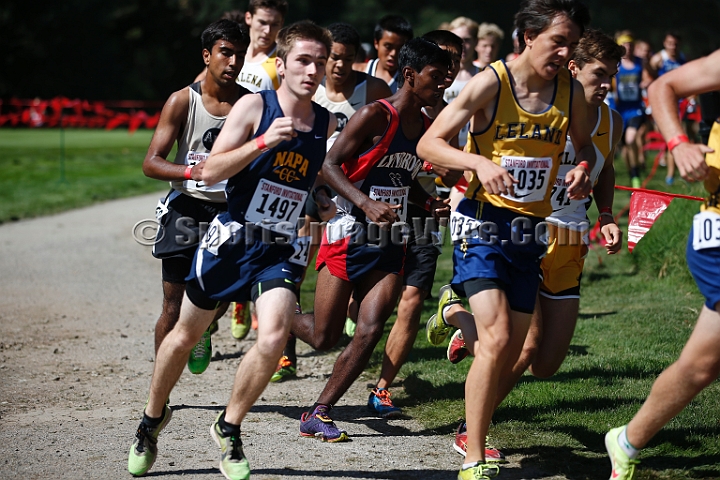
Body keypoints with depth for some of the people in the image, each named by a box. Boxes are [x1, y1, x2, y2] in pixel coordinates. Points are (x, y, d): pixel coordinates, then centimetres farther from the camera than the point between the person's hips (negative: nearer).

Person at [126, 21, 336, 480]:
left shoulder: (326, 122, 4)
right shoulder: (254, 106, -9)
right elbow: (211, 171, -16)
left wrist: (322, 203, 10)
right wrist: (264, 141, -25)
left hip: (282, 249, 2)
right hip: (232, 236, -2)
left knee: (274, 337, -21)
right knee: (186, 334, 13)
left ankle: (229, 428, 3)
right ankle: (153, 418, 39)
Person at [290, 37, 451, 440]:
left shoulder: (427, 127, 10)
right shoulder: (376, 116, -13)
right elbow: (329, 165, -15)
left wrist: (432, 203, 5)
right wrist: (365, 204, -28)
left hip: (390, 245, 6)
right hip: (349, 237, -6)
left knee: (370, 331, -10)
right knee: (323, 338, 0)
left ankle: (318, 414, 0)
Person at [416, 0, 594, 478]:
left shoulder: (571, 91, 2)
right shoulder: (491, 83, -12)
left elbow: (585, 144, 19)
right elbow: (429, 143, -10)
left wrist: (583, 168, -4)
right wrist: (479, 162, -27)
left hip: (531, 230, 5)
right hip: (484, 222, -5)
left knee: (509, 355, 8)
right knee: (496, 340, -18)